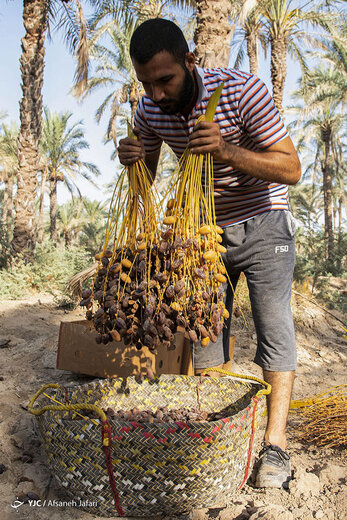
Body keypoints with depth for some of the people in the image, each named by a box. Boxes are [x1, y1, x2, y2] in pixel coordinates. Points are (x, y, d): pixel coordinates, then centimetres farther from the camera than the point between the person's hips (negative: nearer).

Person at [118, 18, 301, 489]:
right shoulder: (151, 109, -7)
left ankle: (276, 442, 0)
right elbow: (147, 175, 6)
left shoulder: (242, 90, -23)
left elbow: (291, 168, -24)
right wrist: (132, 159, -18)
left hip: (262, 225, -4)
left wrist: (228, 153, -39)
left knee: (274, 327, -9)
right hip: (205, 227, 5)